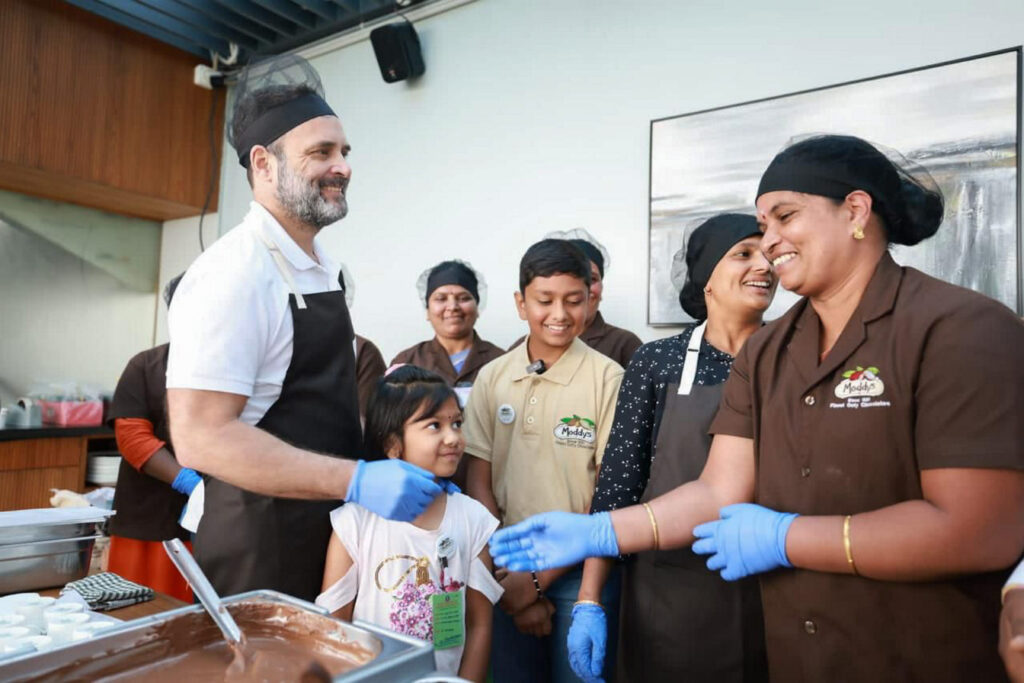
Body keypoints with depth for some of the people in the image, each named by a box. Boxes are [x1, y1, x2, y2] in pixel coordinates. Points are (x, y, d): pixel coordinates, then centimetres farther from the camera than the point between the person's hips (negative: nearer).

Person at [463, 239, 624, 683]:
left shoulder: (607, 378, -11)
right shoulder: (492, 378, 0)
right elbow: (479, 484, 2)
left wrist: (539, 578, -6)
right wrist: (508, 578, -3)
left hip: (579, 573, -3)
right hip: (507, 576, 3)